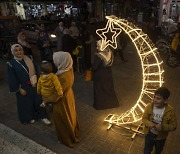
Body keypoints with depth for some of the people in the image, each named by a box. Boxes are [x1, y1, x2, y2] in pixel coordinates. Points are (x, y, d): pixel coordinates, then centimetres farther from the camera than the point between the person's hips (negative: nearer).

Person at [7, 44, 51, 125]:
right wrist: (19, 89, -12)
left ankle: (42, 116, 25)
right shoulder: (11, 64, -11)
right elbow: (12, 79, -10)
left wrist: (35, 81, -2)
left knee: (38, 100, 10)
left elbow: (35, 70, 5)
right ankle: (29, 117, 34)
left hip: (34, 85, 3)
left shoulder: (28, 59, 0)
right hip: (23, 87, -3)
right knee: (26, 103, 12)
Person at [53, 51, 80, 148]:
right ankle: (73, 133, 54)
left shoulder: (63, 77, -38)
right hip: (68, 95, 8)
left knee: (63, 120, 17)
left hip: (63, 100, -8)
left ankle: (67, 139, 43)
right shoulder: (69, 68, -14)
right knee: (70, 115, 29)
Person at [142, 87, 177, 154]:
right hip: (149, 134, 0)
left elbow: (173, 125, -15)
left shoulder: (170, 111, -24)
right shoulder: (149, 106, -21)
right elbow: (144, 118, -9)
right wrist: (149, 123, -30)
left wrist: (163, 127, -32)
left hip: (161, 136, 0)